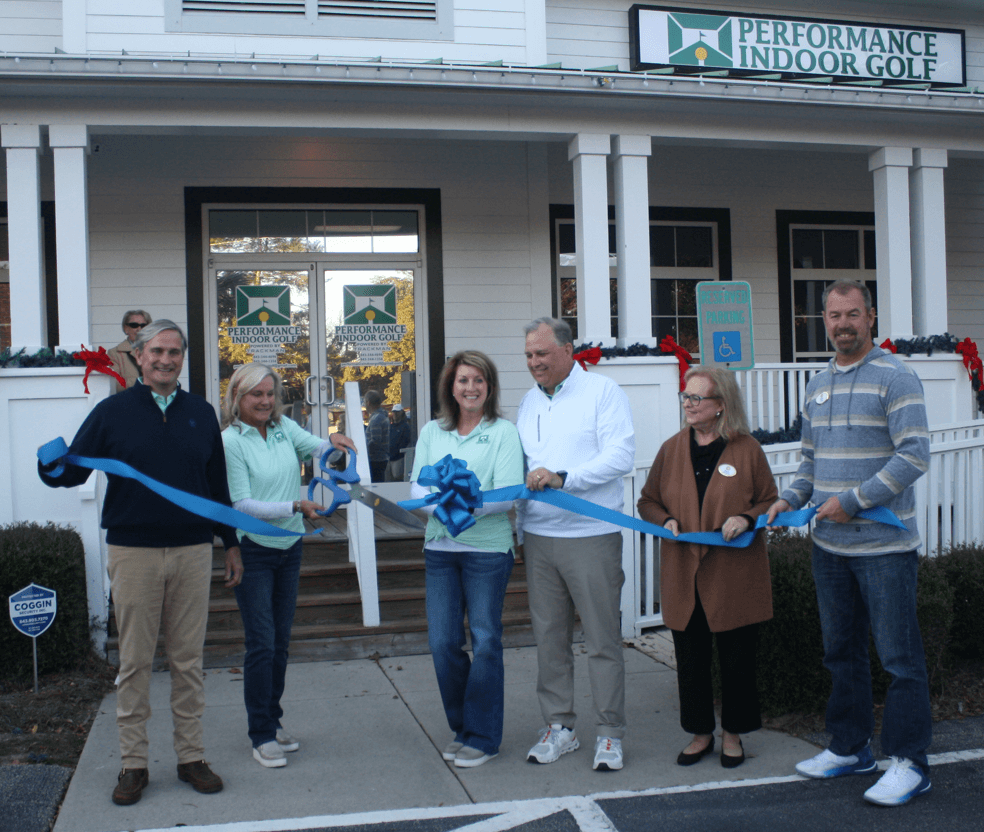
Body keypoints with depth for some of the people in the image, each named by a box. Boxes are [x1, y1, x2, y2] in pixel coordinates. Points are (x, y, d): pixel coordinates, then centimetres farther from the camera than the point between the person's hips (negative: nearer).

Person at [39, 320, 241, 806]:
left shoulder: (201, 413, 10)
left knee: (188, 660, 8)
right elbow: (75, 468, 0)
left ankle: (191, 757, 18)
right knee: (134, 661, 4)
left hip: (192, 551, 2)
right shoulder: (112, 412, 2)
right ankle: (133, 764, 15)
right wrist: (53, 468, -23)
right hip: (133, 551, -2)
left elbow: (217, 483, 15)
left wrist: (231, 543, 16)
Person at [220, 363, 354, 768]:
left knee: (281, 642, 13)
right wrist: (295, 506, -23)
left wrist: (332, 442, -29)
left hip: (289, 547, 6)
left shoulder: (285, 428, 5)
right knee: (261, 644, -4)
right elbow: (242, 504, -15)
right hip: (252, 550, -6)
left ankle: (273, 722, 26)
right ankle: (261, 737, 5)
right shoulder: (230, 441, -11)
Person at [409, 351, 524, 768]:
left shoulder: (503, 432, -2)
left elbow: (508, 493, -10)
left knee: (485, 641, 1)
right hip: (440, 547, 4)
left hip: (488, 548, -4)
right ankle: (461, 728, 24)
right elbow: (417, 485, 3)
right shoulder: (432, 432, 11)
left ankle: (483, 737, 13)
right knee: (443, 642, 6)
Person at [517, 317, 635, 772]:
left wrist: (562, 477, -23)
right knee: (549, 636, 9)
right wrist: (517, 525, 9)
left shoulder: (603, 392, -3)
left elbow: (620, 456, -14)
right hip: (539, 536, 5)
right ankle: (559, 726, 20)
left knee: (602, 638, 1)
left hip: (591, 535, -5)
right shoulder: (530, 401, 15)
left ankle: (610, 733, 11)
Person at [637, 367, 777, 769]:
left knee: (736, 657, 6)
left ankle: (733, 735, 23)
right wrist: (666, 521, -6)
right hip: (683, 575, 3)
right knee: (690, 658, 8)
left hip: (735, 577, -2)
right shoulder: (671, 449, 7)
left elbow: (771, 502, 4)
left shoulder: (747, 450, -1)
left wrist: (746, 519, -15)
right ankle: (700, 733, 24)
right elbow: (648, 501, 14)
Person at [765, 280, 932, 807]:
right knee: (842, 650, 15)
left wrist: (853, 500, -19)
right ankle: (849, 748, 28)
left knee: (899, 654, 0)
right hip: (829, 545, 7)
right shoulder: (817, 386, 13)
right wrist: (789, 499, 4)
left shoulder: (894, 378, -9)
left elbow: (914, 455, -16)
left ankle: (909, 763, 10)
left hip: (884, 545, -7)